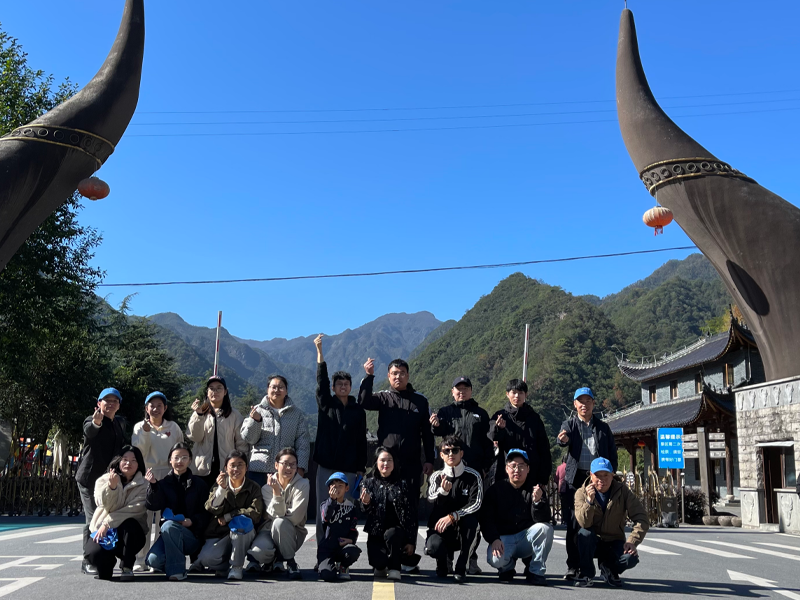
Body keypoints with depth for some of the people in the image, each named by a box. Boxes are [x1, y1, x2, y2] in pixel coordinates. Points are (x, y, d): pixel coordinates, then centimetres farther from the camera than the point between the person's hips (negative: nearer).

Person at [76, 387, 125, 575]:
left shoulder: (119, 423, 11)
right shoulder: (91, 421, -8)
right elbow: (89, 431, -33)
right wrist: (96, 423, -55)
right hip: (90, 477, -6)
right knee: (94, 519, -9)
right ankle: (88, 561, -2)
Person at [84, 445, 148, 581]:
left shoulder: (143, 485, -1)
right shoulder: (103, 480, 5)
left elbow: (135, 509, -16)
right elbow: (107, 506, -10)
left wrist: (107, 524, -22)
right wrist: (112, 487, -28)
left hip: (130, 534, -1)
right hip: (103, 531, 1)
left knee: (130, 524, -36)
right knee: (93, 553, -30)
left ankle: (127, 567, -15)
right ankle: (108, 564, 10)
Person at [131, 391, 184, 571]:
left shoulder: (173, 427, 11)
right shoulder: (140, 427, 10)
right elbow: (138, 452, -2)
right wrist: (145, 433, -12)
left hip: (168, 474, 0)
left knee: (165, 517, -2)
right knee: (144, 517, -5)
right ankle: (140, 560, 1)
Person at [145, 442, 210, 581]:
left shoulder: (199, 483, 8)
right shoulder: (164, 483, 12)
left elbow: (205, 513, 4)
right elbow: (153, 506, -5)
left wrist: (192, 521, -16)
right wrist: (153, 485, -20)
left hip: (192, 535, -2)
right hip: (168, 535, 2)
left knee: (168, 525, -34)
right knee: (153, 560, -27)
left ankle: (176, 570, -23)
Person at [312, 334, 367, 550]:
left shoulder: (358, 411, 7)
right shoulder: (325, 404, 7)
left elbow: (362, 441, 8)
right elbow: (321, 381, -5)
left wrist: (361, 468, 3)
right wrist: (320, 352, -15)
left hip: (349, 469, 0)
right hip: (326, 467, 0)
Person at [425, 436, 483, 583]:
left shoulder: (473, 476, -4)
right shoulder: (436, 477, 3)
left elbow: (476, 504, -16)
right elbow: (431, 499, -14)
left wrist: (452, 516, -28)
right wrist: (443, 491, -36)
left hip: (463, 533, -1)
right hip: (440, 528, 1)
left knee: (470, 519, -34)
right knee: (432, 548, -32)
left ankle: (461, 567, -16)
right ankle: (443, 560, 10)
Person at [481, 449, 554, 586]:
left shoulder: (535, 488, 0)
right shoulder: (496, 489, 0)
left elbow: (542, 520, -11)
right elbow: (486, 519, -2)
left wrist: (538, 501, -31)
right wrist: (494, 539, -20)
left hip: (527, 537, 1)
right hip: (503, 538, -1)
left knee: (546, 528, -28)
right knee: (495, 559, -32)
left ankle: (536, 571, -9)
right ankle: (507, 567, 10)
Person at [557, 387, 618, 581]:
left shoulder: (603, 428, 15)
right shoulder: (569, 425, 9)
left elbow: (612, 455, 14)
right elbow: (564, 440, -14)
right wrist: (563, 439, -38)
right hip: (575, 479, -1)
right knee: (573, 524, -3)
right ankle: (573, 566, 2)